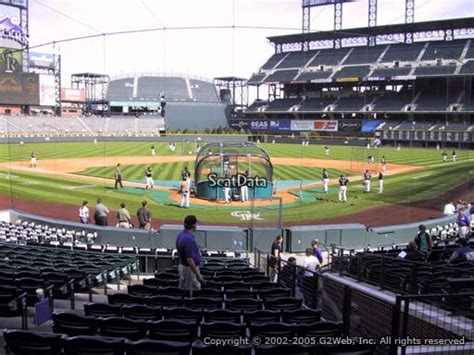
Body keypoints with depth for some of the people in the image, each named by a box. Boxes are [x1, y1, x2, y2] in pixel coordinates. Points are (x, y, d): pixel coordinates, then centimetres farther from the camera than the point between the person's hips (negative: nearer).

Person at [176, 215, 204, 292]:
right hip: (189, 268, -10)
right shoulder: (188, 239, -27)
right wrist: (198, 275, -22)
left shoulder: (182, 234, 4)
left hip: (183, 265, 10)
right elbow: (189, 259, -27)